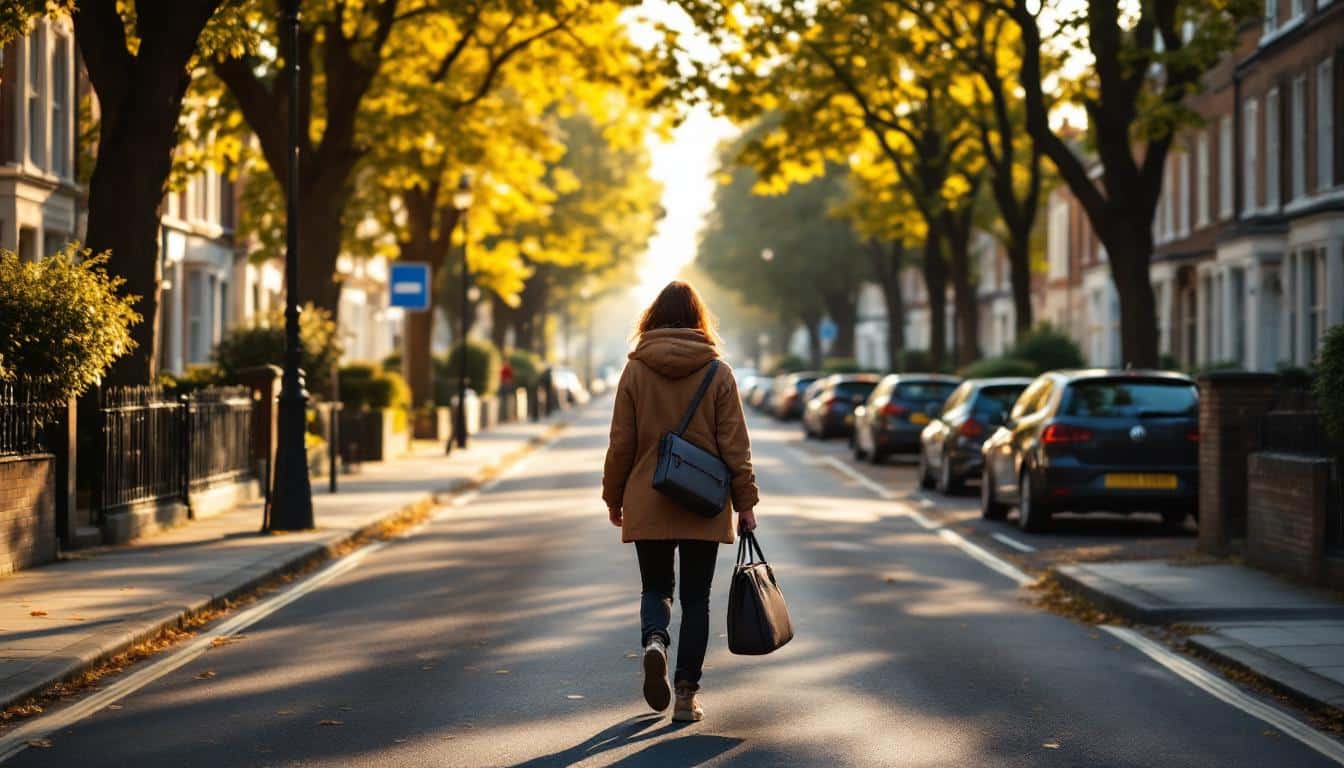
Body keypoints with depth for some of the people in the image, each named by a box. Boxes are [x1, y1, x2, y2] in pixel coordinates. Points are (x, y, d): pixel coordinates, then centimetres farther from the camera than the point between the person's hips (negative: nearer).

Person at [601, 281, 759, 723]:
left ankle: (654, 640, -15)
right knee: (695, 598, 8)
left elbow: (621, 443, 0)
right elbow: (735, 445, -3)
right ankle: (687, 694, 4)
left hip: (648, 504, 0)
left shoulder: (636, 371, -3)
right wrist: (745, 502, 4)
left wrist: (614, 497, 11)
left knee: (655, 586, 16)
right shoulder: (718, 374, -3)